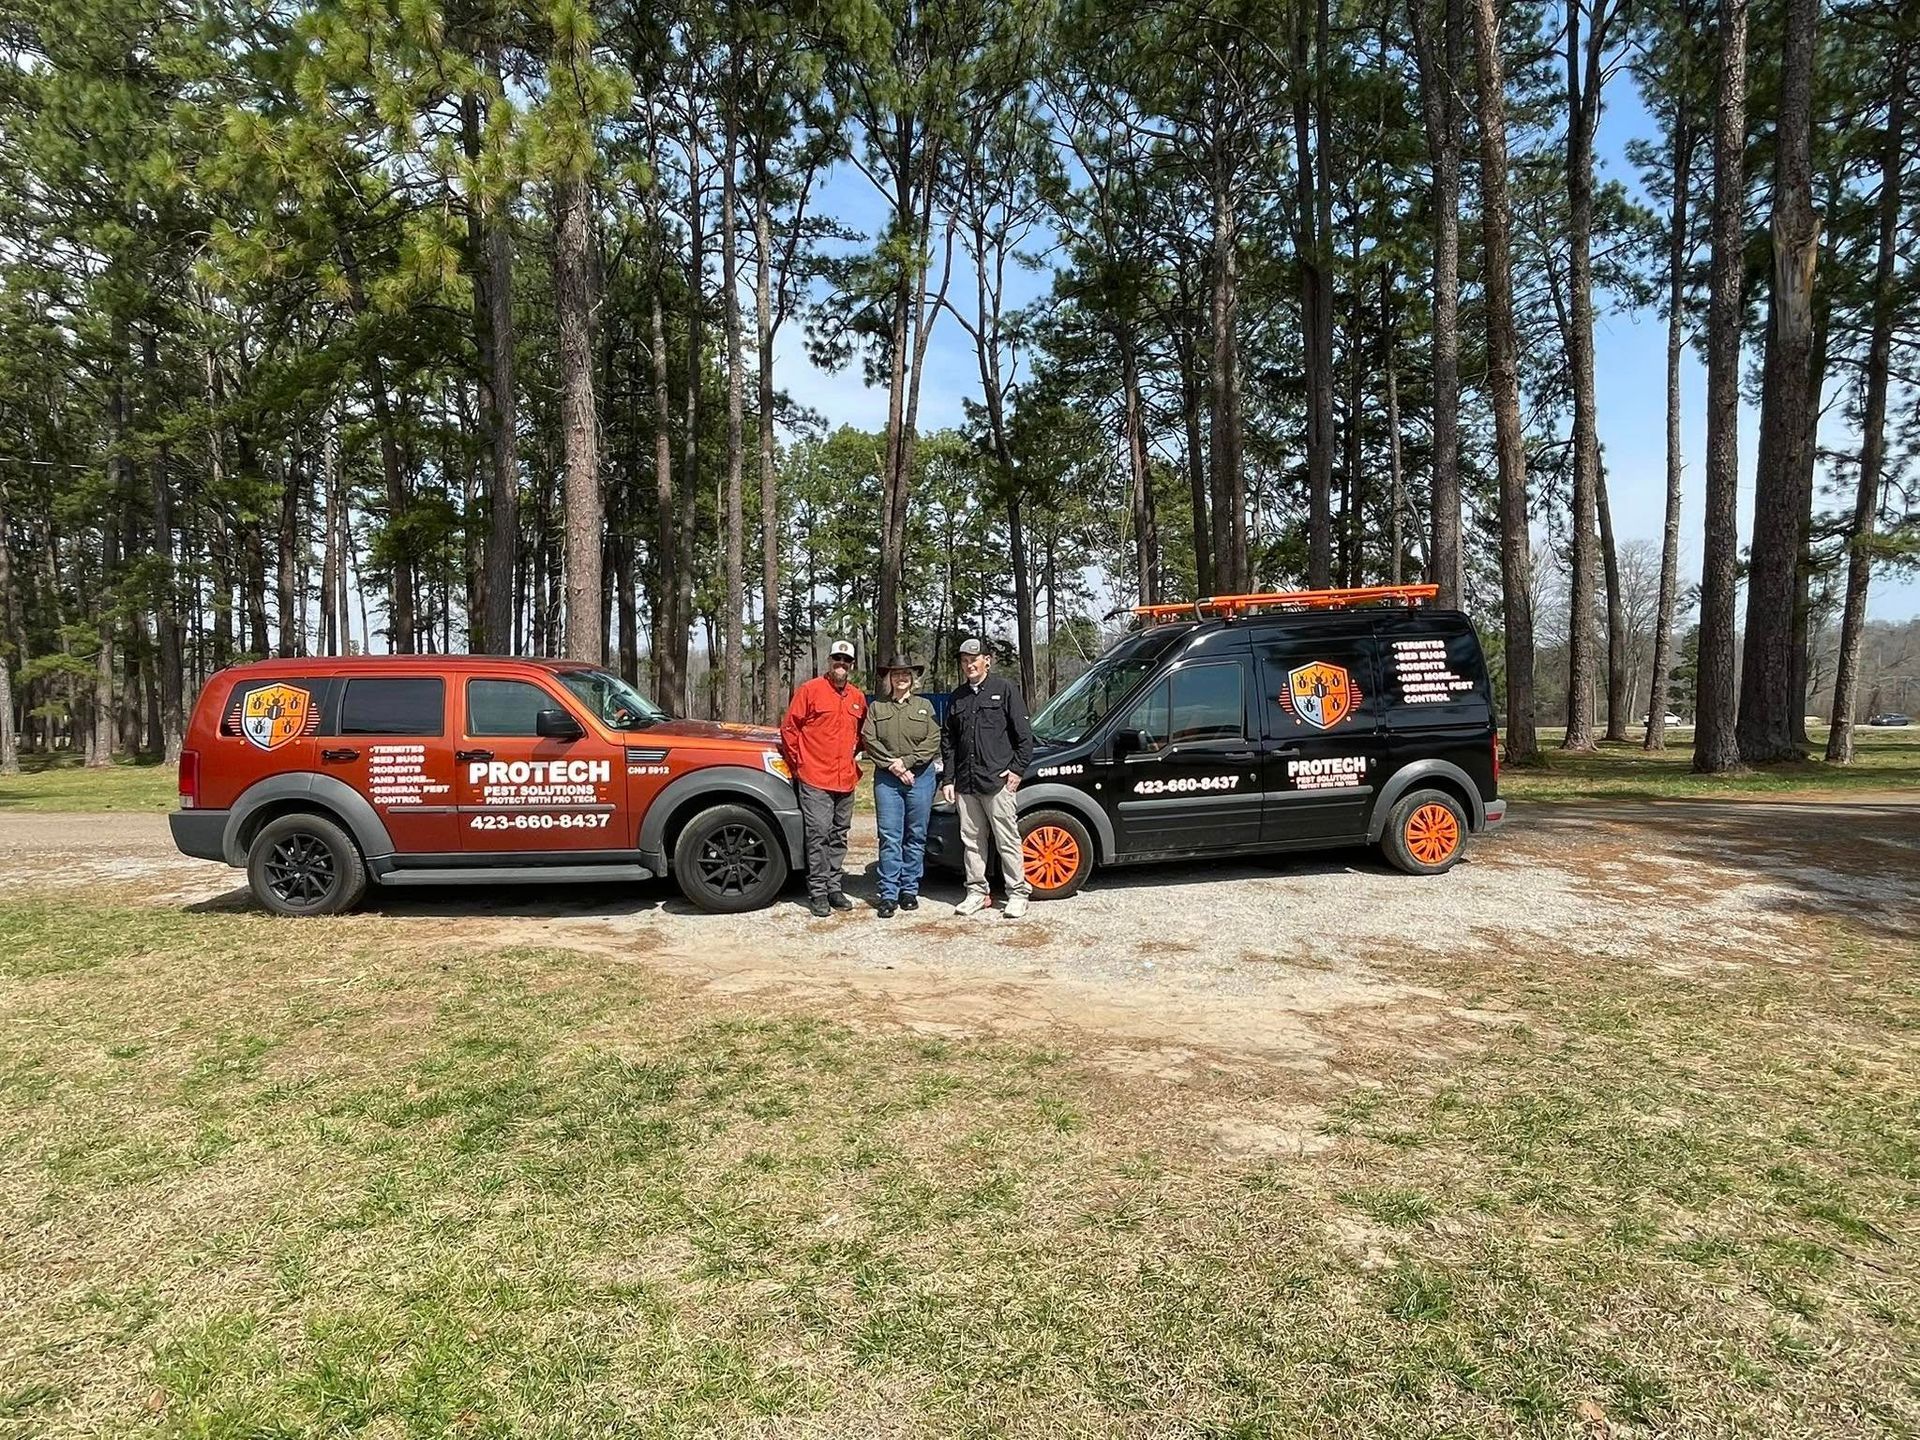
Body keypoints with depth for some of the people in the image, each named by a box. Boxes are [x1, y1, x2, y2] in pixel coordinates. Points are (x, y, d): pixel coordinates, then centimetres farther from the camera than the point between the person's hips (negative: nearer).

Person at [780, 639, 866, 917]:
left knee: (839, 837, 12)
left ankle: (834, 887, 21)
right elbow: (789, 727, -2)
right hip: (815, 779, -5)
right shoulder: (810, 690, -4)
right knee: (818, 835, -6)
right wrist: (798, 762, -1)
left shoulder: (857, 697, 11)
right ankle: (818, 892, 2)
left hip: (846, 780, 6)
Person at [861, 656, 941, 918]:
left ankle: (910, 890, 13)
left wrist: (906, 761, -11)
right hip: (886, 779, 0)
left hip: (920, 777, 1)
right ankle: (889, 894, -2)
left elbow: (933, 741, 0)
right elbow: (869, 740, 0)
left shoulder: (924, 706, 11)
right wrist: (893, 766, -10)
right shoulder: (876, 707, 11)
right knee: (889, 837, -4)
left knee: (915, 836, 4)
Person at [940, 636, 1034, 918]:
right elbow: (947, 741, 17)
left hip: (997, 781, -5)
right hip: (965, 784, 5)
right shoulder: (957, 698, 16)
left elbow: (1023, 735, 0)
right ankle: (977, 892, 19)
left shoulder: (1005, 691, 2)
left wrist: (1017, 769, -7)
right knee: (971, 841, 9)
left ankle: (1017, 893, 5)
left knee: (1007, 841, -2)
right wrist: (948, 779, 10)